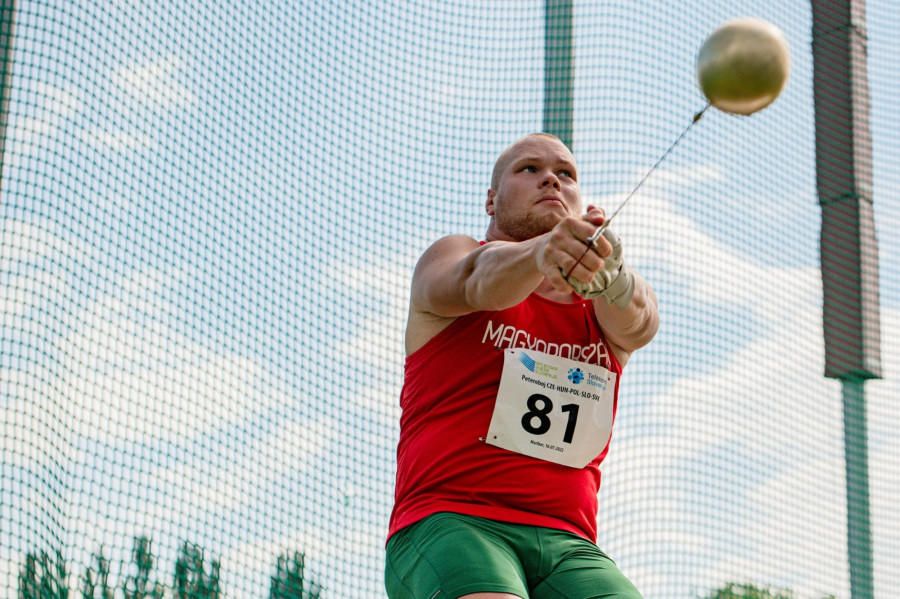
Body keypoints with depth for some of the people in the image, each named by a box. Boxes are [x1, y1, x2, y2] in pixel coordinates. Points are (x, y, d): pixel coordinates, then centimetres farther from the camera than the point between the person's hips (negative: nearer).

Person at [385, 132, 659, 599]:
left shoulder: (599, 308, 19)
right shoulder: (449, 257, 12)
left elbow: (636, 325, -6)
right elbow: (480, 280, -13)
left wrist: (608, 272, -31)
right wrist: (539, 253, -38)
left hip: (567, 543, 3)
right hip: (445, 521, -3)